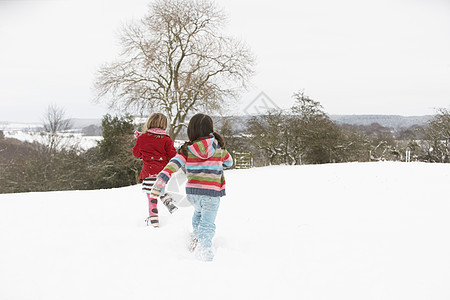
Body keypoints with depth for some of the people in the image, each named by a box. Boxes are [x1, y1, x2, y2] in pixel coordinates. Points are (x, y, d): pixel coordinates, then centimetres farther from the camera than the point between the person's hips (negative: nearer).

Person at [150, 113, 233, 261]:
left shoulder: (187, 150, -4)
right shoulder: (218, 147, -2)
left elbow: (173, 164, -18)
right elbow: (229, 162, 16)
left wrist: (160, 182, -24)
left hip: (192, 192, 3)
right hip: (211, 193, -3)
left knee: (198, 213, 32)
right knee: (207, 222, 4)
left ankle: (196, 237, 26)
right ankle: (204, 247, -15)